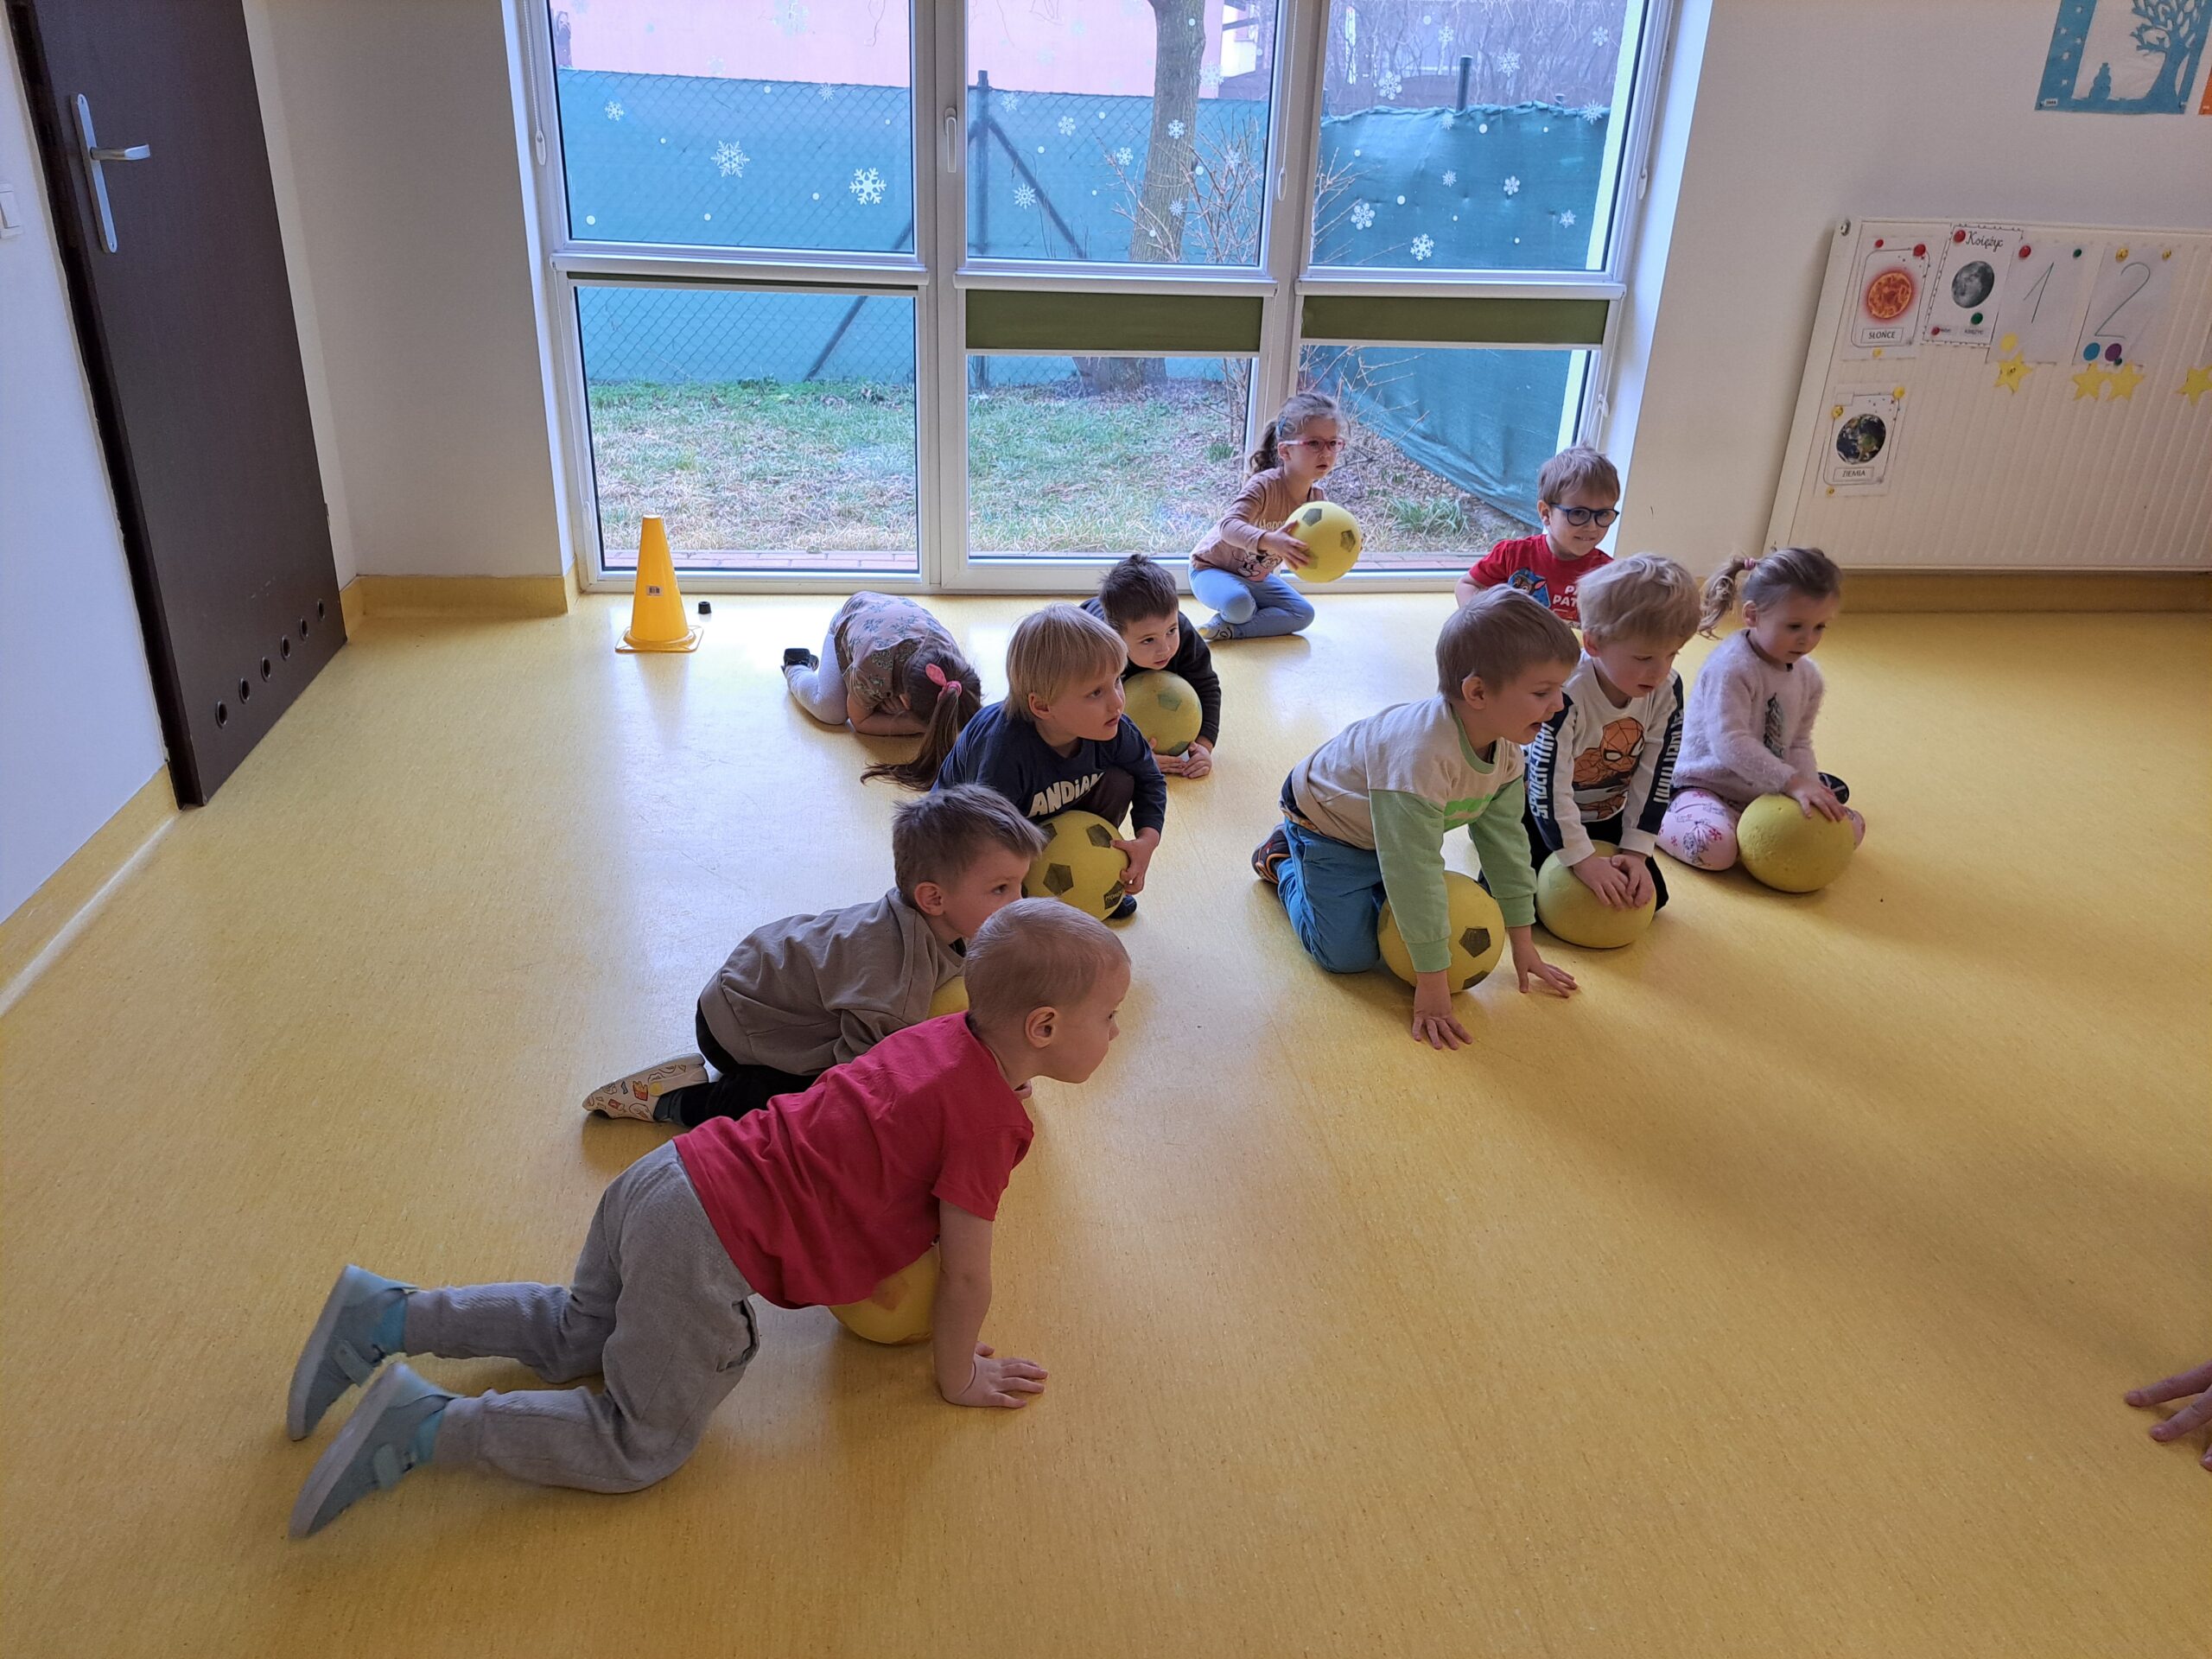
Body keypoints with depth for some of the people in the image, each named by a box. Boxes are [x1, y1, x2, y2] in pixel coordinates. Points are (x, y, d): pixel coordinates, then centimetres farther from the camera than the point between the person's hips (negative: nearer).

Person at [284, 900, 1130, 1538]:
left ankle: (382, 1315, 25)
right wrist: (960, 1377, 5)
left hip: (666, 1179, 9)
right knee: (642, 1447, 8)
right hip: (710, 1249, -9)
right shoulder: (988, 1119, -19)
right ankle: (427, 1426, 3)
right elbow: (966, 1274, -10)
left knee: (577, 1336, 30)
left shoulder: (944, 1033, 6)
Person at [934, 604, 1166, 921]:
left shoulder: (1114, 731, -26)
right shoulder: (1006, 751, -44)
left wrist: (1147, 840, -21)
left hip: (1050, 817, 5)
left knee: (1119, 782, -16)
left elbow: (1150, 780, -5)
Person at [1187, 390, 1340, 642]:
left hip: (1256, 576, 8)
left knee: (1303, 614, -4)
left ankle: (1230, 629, -9)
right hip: (1212, 567, -8)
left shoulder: (1316, 497, -8)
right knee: (1238, 603, -38)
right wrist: (1268, 541, -65)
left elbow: (1303, 550, -5)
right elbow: (1229, 526, -46)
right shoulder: (1265, 484, -31)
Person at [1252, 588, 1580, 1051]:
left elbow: (1505, 839, -5)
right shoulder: (1420, 754, -45)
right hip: (1326, 819, -7)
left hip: (1395, 829, 7)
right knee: (1348, 955, -6)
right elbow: (1415, 872, -43)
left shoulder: (1506, 748, -19)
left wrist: (1523, 940, -1)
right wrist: (1432, 985, -37)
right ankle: (1282, 858, 17)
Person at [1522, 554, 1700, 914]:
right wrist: (1583, 860, -29)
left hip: (1606, 817, 5)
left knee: (1650, 898, 5)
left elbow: (1655, 776, -10)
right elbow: (1549, 787, -30)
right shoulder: (1564, 695, -35)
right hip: (1542, 812, -5)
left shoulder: (1667, 691, -17)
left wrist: (1635, 851, -15)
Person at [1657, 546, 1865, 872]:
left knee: (1851, 827, 3)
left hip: (1768, 792, 8)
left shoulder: (1808, 677, 4)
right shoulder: (1731, 667, -23)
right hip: (1708, 785, -8)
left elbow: (1799, 743, 9)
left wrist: (1808, 785, -12)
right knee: (1715, 847, -36)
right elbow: (1729, 743, -31)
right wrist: (1793, 782, -34)